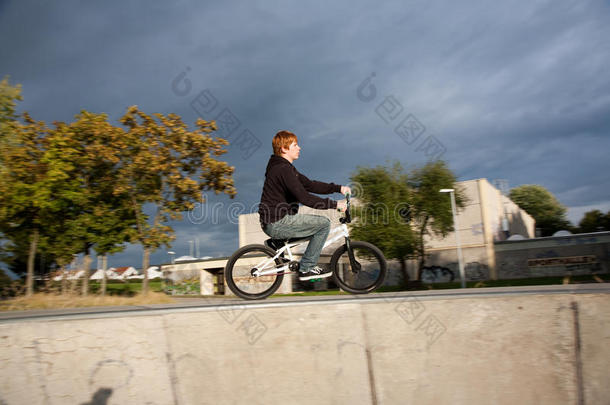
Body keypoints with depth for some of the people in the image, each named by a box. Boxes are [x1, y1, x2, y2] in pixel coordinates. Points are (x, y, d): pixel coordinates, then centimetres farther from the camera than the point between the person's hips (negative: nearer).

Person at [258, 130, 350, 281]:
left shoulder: (284, 167, 16)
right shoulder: (283, 169, -18)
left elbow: (309, 185, 16)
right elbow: (304, 197, -25)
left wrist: (338, 188, 10)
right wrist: (334, 204, -20)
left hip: (273, 222, 10)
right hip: (277, 224, -10)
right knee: (324, 223, -9)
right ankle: (307, 268, -3)